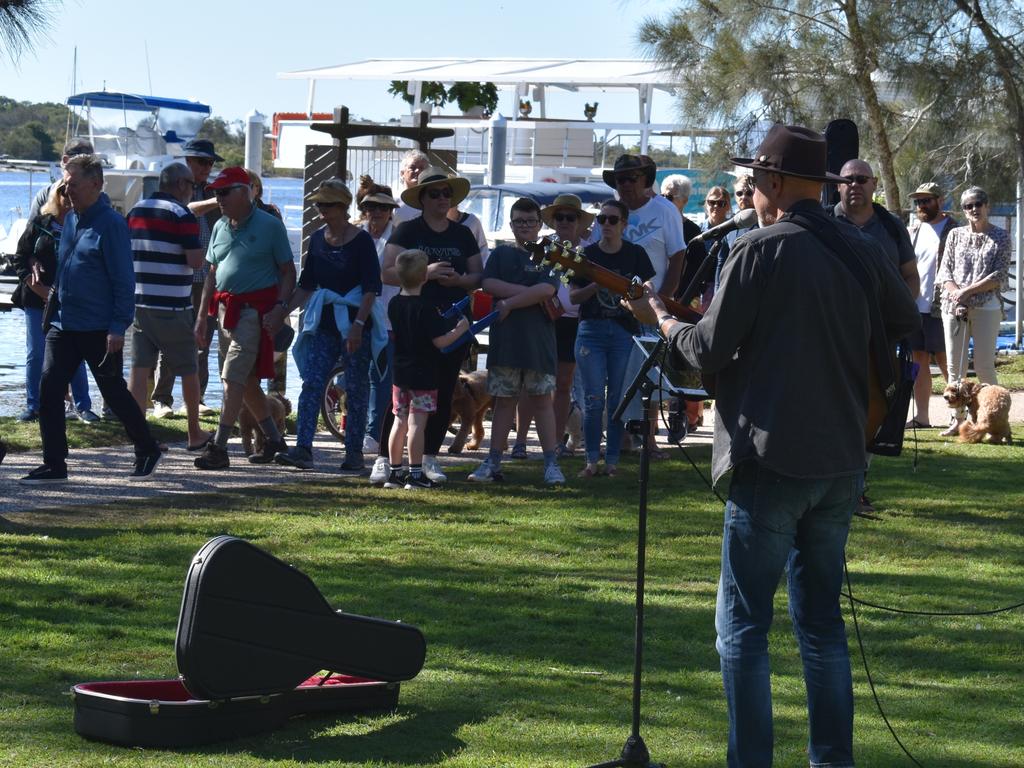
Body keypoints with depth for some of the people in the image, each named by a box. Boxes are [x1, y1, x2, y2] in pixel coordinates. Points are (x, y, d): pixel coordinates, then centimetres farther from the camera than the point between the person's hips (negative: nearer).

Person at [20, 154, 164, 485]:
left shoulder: (111, 224, -12)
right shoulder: (69, 220, 11)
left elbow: (123, 280, -14)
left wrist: (118, 327, -18)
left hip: (99, 330, -7)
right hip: (63, 325, 7)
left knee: (114, 393, 4)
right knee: (48, 390, -2)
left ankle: (147, 452, 21)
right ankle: (54, 464, 3)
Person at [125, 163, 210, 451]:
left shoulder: (135, 211, 12)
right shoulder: (182, 215, -10)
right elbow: (195, 261, -17)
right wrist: (199, 251, 4)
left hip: (139, 303, 6)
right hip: (172, 307, -6)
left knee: (140, 369, 1)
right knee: (188, 370, 9)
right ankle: (195, 434, 19)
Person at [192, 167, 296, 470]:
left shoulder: (269, 225, -5)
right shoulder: (220, 227, 13)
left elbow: (287, 271, -3)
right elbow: (212, 274, 19)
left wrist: (280, 306, -16)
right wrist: (202, 315, 14)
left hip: (255, 310, -7)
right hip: (226, 309, 7)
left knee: (233, 378, -12)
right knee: (247, 381, 12)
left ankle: (218, 447, -14)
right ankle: (274, 439, 26)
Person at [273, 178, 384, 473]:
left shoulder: (361, 241, -8)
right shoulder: (317, 239, 9)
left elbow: (371, 288, -12)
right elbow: (306, 285, 15)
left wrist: (358, 324, -21)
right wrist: (282, 313, 8)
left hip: (356, 322, -5)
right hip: (324, 323, 5)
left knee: (356, 389, 2)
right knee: (311, 383, -8)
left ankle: (354, 453, 9)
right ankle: (303, 449, -14)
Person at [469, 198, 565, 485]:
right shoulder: (501, 254, 12)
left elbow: (547, 289, -11)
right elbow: (488, 284, -4)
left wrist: (509, 303, -10)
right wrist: (529, 292, -12)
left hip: (539, 339, -2)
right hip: (505, 339, 2)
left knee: (541, 399, -2)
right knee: (504, 399, 4)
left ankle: (551, 463, -1)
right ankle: (493, 462, 7)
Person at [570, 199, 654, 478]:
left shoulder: (635, 254, 5)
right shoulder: (587, 254, 6)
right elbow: (573, 296, 4)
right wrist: (595, 287, -13)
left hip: (625, 332, 0)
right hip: (592, 330, 0)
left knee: (618, 399, 2)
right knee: (593, 398, -3)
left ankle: (613, 460, 7)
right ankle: (591, 460, 2)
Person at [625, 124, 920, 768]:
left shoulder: (761, 250, -12)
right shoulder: (863, 250, 5)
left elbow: (709, 352, -10)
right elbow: (911, 329, 14)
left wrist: (659, 318, 8)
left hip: (772, 460, -6)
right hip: (842, 460, 6)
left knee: (743, 626, 0)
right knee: (822, 620, 16)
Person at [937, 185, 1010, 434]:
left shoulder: (1000, 237, 3)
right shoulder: (955, 235, 12)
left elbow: (1000, 275, -5)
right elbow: (944, 271, 8)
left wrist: (967, 291, -12)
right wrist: (955, 293, -11)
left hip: (986, 306, -3)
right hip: (953, 307, 3)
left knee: (984, 366, -5)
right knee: (955, 366, 2)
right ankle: (957, 418, 6)